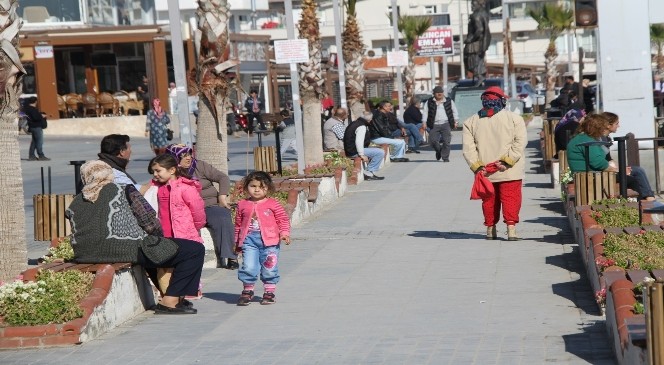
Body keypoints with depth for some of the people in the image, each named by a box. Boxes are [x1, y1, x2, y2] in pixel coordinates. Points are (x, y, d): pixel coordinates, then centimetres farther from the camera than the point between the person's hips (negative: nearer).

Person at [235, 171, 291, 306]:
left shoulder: (273, 204, 1)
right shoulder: (243, 205, 7)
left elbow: (283, 220, 5)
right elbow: (238, 224, 16)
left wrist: (284, 233, -10)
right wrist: (237, 241, 18)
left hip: (269, 240, -1)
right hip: (249, 240, 1)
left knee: (269, 268, 4)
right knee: (248, 267, -9)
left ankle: (269, 292, 21)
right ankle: (247, 291, 10)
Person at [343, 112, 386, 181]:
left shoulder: (354, 123, 16)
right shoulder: (362, 127, -16)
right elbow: (359, 141, -28)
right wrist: (362, 155, -26)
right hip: (354, 152, -11)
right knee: (380, 152, -15)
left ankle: (369, 172, 18)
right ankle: (369, 172, -9)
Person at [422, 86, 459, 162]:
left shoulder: (449, 101, 10)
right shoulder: (429, 102, 9)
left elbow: (454, 111, 14)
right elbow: (425, 112, 8)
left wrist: (455, 121, 7)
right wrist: (424, 122, -1)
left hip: (446, 124, 0)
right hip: (434, 125, 0)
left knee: (446, 141, -7)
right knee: (433, 141, -6)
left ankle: (445, 157, 2)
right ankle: (439, 151, 25)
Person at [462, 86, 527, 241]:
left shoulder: (471, 122, 7)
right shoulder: (514, 118, 0)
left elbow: (468, 148, -1)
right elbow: (520, 142, -9)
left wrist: (477, 166, -5)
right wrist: (507, 160, -12)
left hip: (484, 171, 3)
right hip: (510, 171, -3)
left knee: (489, 200, 14)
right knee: (510, 198, 1)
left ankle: (490, 230, 22)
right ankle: (511, 229, -10)